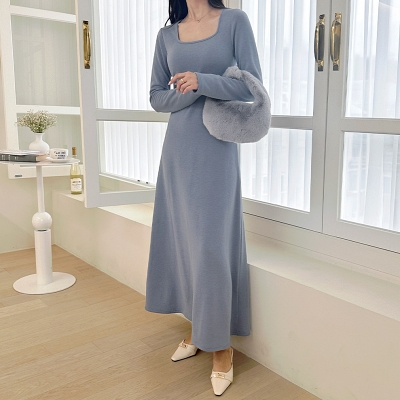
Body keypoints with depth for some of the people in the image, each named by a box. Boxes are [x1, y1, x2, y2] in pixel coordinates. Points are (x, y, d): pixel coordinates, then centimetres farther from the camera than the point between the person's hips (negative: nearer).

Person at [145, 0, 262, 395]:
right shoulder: (167, 34, 11)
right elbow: (157, 96, 8)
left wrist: (203, 81, -16)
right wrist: (192, 93, -10)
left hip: (217, 151, -4)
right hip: (178, 148, 4)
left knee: (212, 243, -5)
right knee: (182, 237, 6)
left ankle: (221, 344, 10)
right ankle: (196, 327, 23)